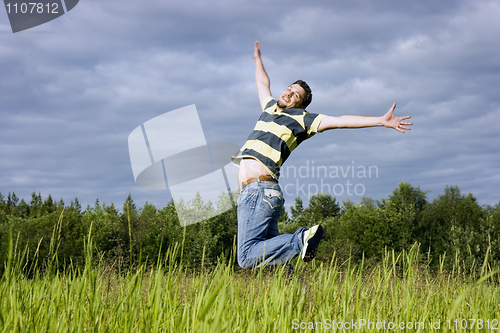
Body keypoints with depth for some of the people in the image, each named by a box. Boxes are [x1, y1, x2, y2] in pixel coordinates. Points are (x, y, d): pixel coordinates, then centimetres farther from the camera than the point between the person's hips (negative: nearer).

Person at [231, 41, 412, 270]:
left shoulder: (300, 118, 4)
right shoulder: (270, 109, 23)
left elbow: (340, 121, -2)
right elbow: (263, 85, 43)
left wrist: (381, 121, -9)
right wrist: (258, 59, 58)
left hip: (259, 190, -8)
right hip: (251, 192, 8)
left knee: (247, 257, -20)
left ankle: (299, 240, -14)